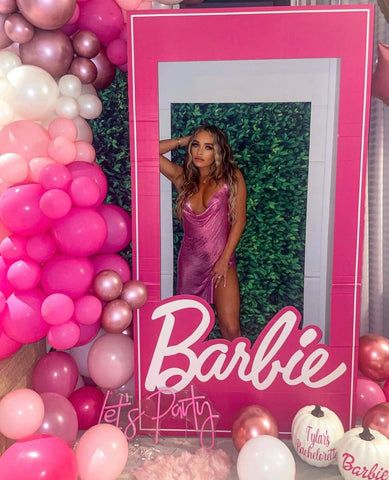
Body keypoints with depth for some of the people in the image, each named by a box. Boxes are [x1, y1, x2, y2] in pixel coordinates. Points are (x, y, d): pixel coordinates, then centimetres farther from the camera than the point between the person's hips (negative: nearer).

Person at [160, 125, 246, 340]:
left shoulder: (231, 177, -7)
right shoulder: (183, 177, 1)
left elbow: (239, 220, -7)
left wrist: (224, 260, -10)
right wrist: (182, 141, -2)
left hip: (221, 261, -2)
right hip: (190, 262, 3)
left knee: (231, 329, -6)